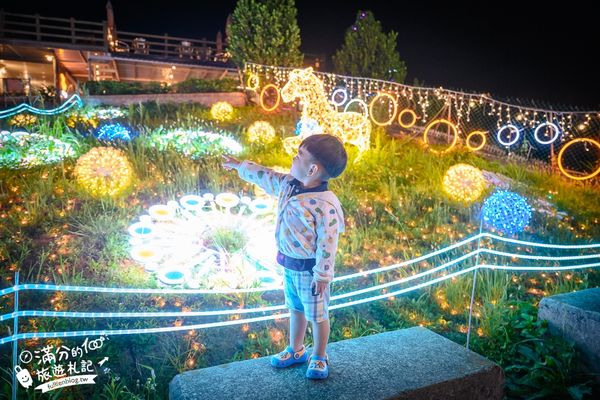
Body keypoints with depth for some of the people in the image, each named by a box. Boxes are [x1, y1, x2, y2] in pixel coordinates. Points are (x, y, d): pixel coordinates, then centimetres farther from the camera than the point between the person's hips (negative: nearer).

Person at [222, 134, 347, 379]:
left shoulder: (325, 204, -27)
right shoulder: (287, 184, -2)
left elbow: (328, 243, -25)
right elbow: (265, 176, 15)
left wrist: (322, 275, -22)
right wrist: (239, 166, 24)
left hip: (310, 269, -8)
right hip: (289, 264, 8)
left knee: (317, 315, 11)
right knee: (295, 309, 24)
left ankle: (319, 359, 32)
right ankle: (296, 350, 44)